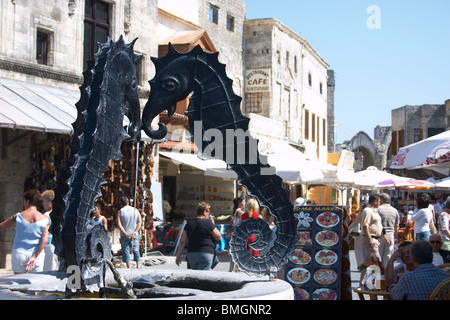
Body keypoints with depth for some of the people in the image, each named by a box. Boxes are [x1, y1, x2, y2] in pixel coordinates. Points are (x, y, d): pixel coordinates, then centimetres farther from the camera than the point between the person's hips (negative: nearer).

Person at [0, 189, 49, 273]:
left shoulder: (18, 217, -4)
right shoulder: (44, 219, -3)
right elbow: (45, 241, -11)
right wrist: (34, 257, -11)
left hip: (18, 254, 0)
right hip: (37, 254, 0)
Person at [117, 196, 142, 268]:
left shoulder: (120, 212, -3)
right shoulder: (135, 210, 3)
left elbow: (119, 224, -11)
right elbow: (140, 222, -4)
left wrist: (125, 233, -13)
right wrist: (136, 231, -9)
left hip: (124, 235, -2)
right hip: (134, 234, 2)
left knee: (125, 250, 5)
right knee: (136, 250, 9)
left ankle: (128, 266, 5)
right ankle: (138, 265, 6)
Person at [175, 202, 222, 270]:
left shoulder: (189, 224, 8)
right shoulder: (208, 223, -7)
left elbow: (182, 241, 7)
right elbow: (219, 237, 1)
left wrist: (178, 256, 12)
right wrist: (212, 224, 9)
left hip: (191, 254, 6)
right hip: (205, 254, -6)